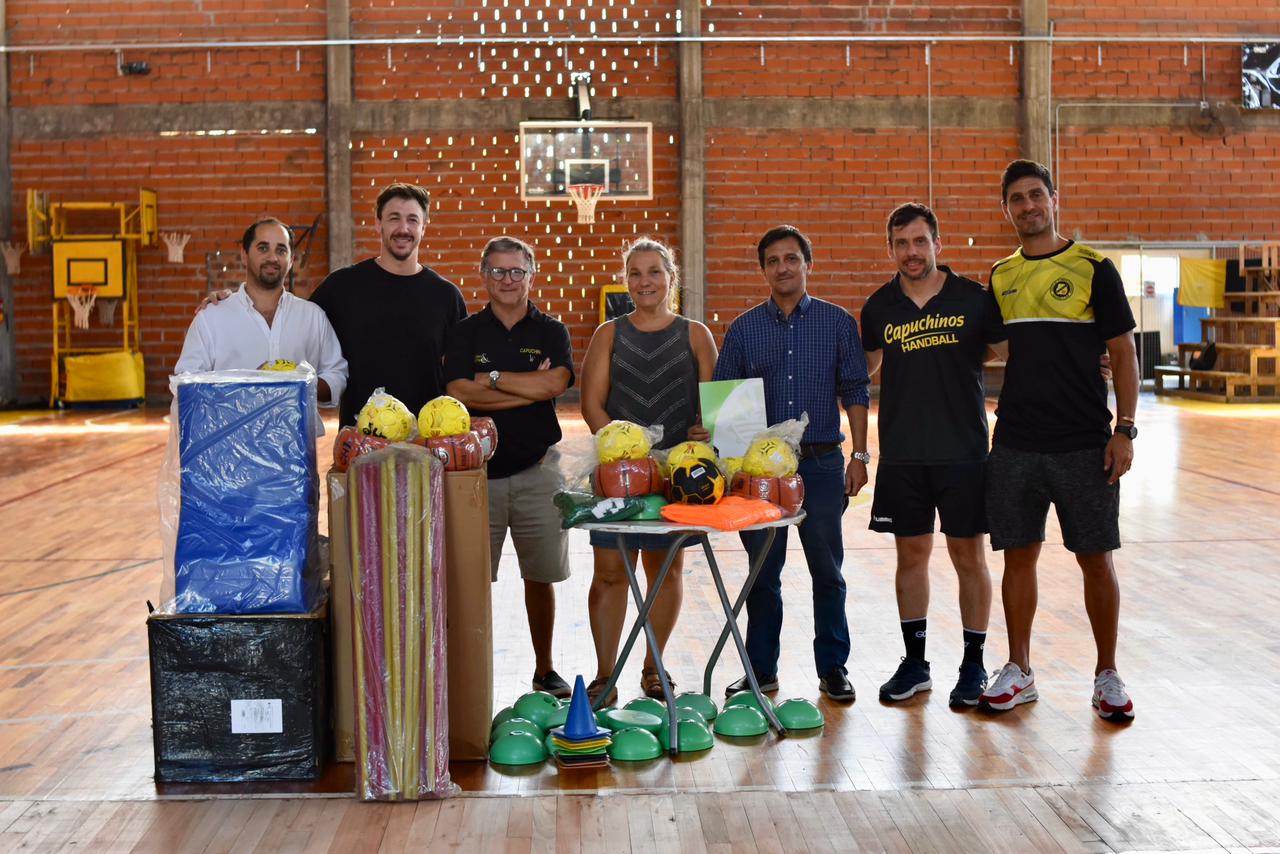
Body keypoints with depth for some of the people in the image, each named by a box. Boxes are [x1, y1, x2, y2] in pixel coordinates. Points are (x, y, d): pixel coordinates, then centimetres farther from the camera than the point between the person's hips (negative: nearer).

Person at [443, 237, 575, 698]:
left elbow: (555, 383, -12)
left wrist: (492, 378, -9)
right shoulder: (465, 333, 6)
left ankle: (544, 670, 23)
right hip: (478, 469, 0)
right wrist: (530, 388, -11)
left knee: (540, 575, 9)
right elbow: (459, 393, -10)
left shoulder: (550, 331, 7)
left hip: (537, 469, 1)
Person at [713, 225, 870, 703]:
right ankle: (761, 668, 19)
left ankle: (833, 669, 17)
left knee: (827, 570, 5)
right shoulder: (744, 329, 7)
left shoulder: (837, 322, 4)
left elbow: (854, 392, 5)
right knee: (762, 572, 7)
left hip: (821, 462, -1)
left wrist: (859, 455, -1)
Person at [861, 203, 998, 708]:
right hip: (901, 455, 2)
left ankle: (974, 665, 19)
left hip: (963, 452, -2)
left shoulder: (974, 299, -3)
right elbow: (865, 365, 19)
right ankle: (915, 662, 22)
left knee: (969, 558, 5)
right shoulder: (880, 307, 4)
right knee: (910, 556, 9)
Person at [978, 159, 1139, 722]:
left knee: (1096, 560, 4)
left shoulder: (1092, 269, -1)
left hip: (1084, 444, -3)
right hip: (1015, 444, 3)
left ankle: (1107, 675, 19)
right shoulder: (1000, 278, 9)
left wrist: (1124, 429, -9)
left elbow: (1123, 354, -1)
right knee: (1019, 555, 8)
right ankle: (1019, 673, 20)